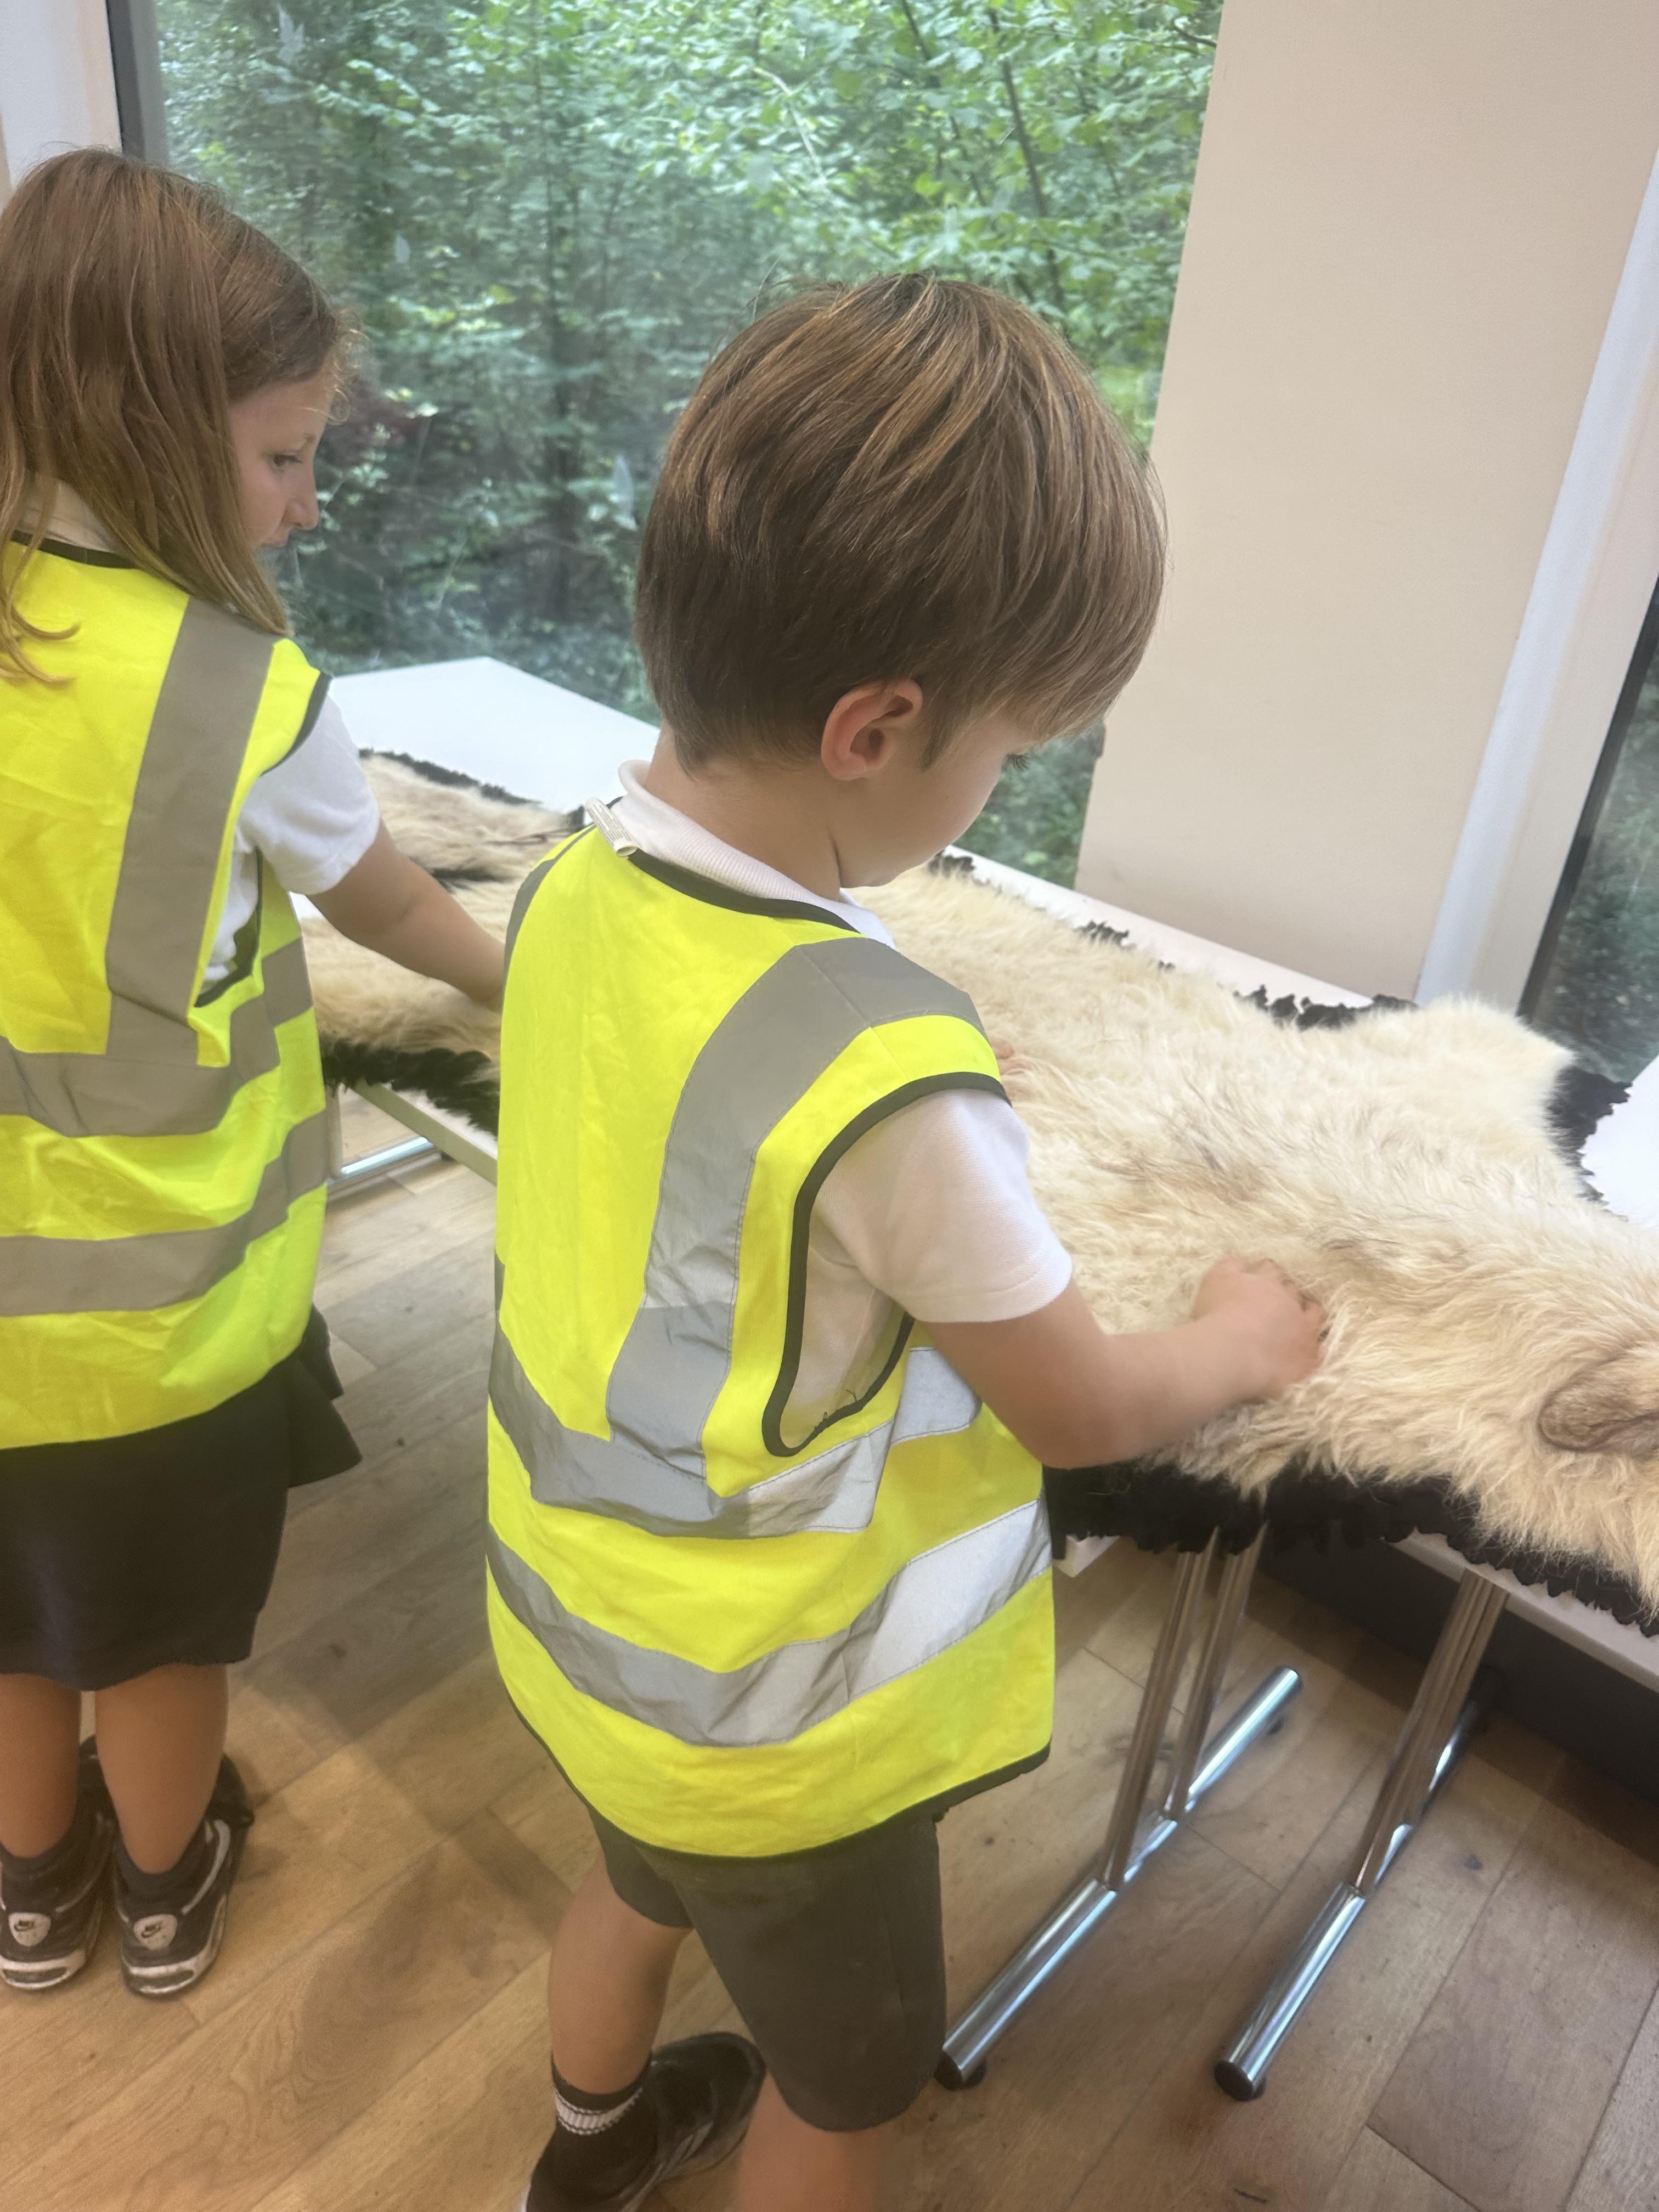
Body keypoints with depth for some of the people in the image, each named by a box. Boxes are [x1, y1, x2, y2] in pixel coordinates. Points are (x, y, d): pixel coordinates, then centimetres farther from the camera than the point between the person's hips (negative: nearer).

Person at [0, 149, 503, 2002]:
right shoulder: (240, 694, -21)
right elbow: (389, 907, -4)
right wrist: (521, 981, 15)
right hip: (156, 1291, -4)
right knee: (157, 1622, 21)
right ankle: (166, 1890, 48)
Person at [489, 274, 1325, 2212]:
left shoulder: (577, 884, -15)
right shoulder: (889, 1078, -37)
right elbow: (1084, 1414, -20)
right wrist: (1242, 1344, 0)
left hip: (578, 1622, 7)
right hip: (770, 1725, -7)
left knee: (639, 1880, 37)